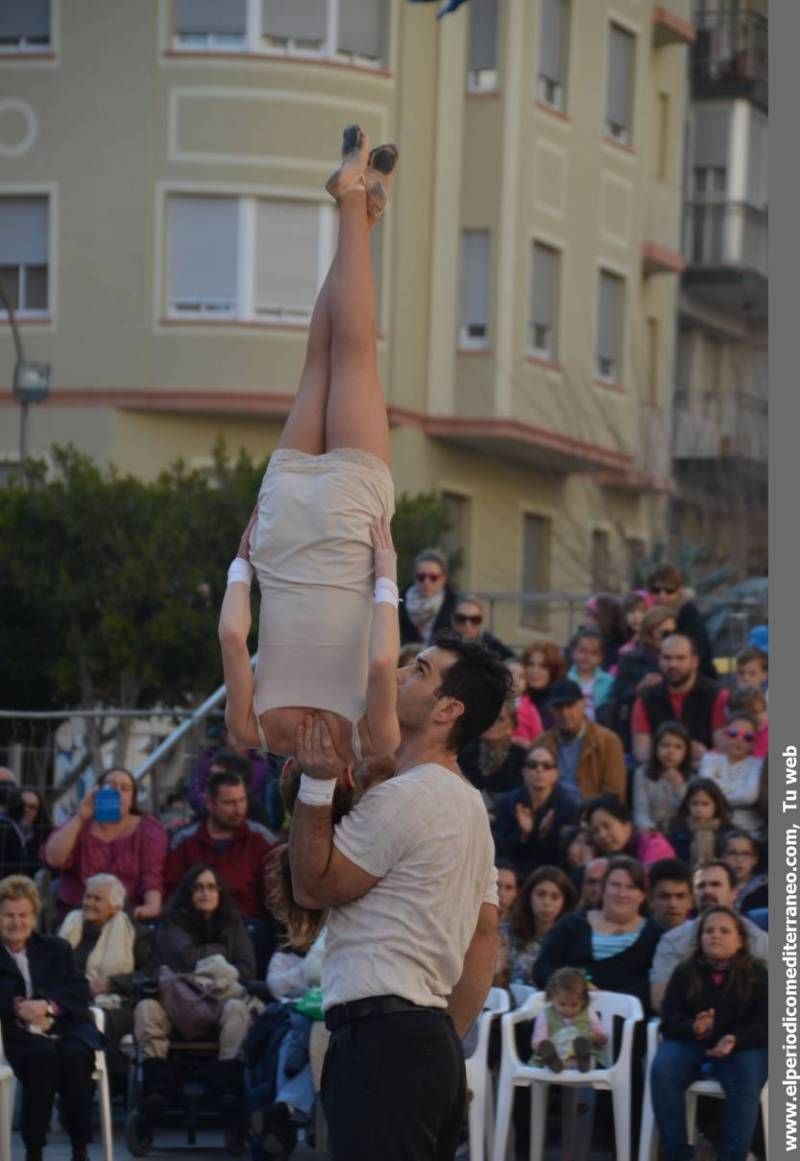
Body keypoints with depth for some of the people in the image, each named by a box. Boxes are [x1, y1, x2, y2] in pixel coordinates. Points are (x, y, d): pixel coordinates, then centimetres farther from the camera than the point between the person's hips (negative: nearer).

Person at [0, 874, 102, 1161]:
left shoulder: (56, 948, 20)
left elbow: (80, 990, 7)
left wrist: (49, 1006, -13)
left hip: (65, 1026, 2)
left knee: (75, 1055, -32)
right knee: (43, 1055, -36)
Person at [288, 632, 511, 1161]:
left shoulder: (402, 798, -12)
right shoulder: (470, 806, 21)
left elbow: (314, 885, -5)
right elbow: (486, 939, 22)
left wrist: (316, 785, -7)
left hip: (382, 1037, -11)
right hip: (435, 1038, 11)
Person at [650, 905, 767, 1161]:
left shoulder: (757, 974, -1)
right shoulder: (684, 972, 3)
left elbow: (764, 1025, -7)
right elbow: (669, 1021, -2)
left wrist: (734, 1040, -28)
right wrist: (694, 1028, -26)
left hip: (741, 1046, -1)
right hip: (690, 1042, 1)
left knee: (746, 1080, -35)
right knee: (662, 1070, -29)